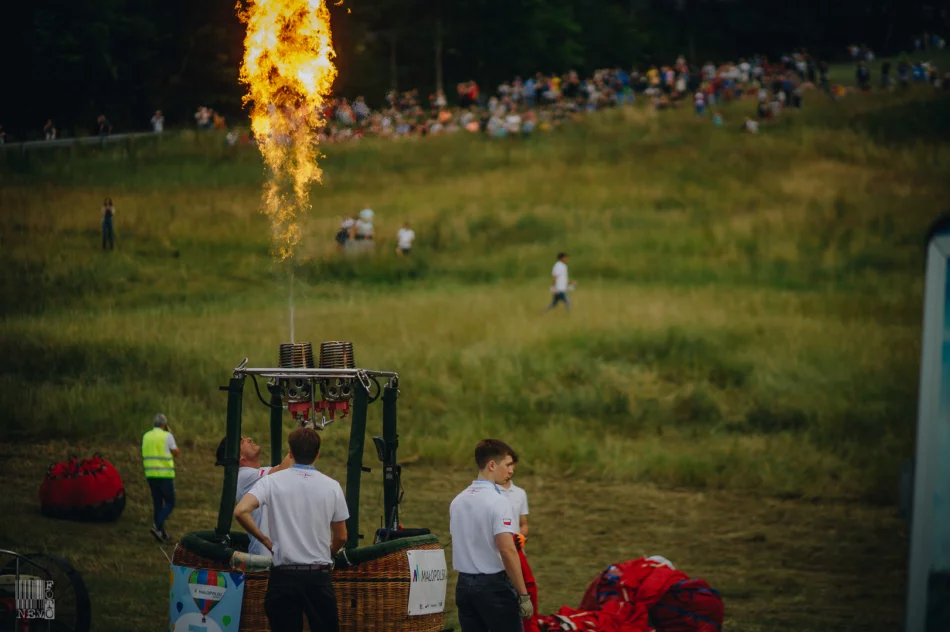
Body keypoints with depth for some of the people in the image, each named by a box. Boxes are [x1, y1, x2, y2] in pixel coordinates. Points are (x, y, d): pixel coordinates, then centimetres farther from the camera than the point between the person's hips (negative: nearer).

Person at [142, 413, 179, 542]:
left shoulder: (146, 436, 8)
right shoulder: (167, 436, -8)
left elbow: (144, 456, 14)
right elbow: (176, 453, 2)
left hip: (150, 474, 5)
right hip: (165, 474, -5)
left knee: (157, 503, 11)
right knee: (170, 503, 2)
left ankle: (162, 533, 11)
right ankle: (157, 526, -16)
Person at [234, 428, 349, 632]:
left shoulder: (272, 482, -3)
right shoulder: (332, 487, 1)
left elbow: (240, 512, -17)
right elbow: (340, 538, 7)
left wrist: (265, 540, -3)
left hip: (285, 575, -1)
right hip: (319, 577, 1)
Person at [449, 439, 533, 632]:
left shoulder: (457, 501, 8)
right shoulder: (498, 501, -15)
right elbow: (507, 551, -20)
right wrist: (523, 595, -17)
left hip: (464, 585, 7)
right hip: (494, 585, -7)